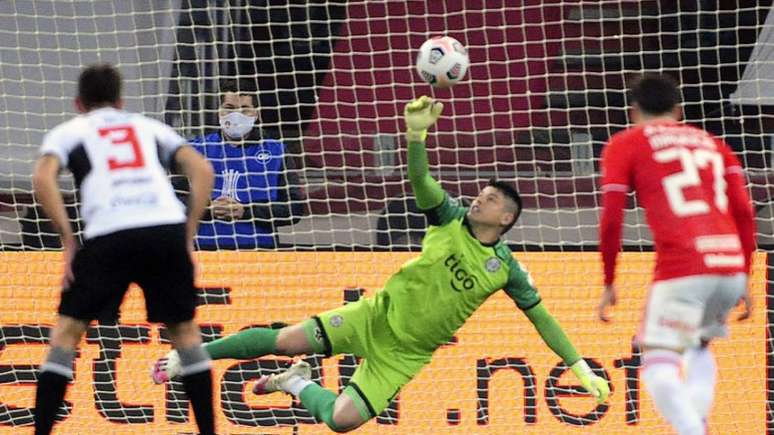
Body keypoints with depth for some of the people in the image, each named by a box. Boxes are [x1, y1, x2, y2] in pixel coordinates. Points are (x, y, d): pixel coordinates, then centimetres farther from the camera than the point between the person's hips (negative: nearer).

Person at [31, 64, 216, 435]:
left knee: (67, 329, 13)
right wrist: (189, 236, 17)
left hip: (109, 236, -2)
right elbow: (202, 170, 16)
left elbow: (43, 178, 1)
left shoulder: (68, 131, 22)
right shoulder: (149, 127, 29)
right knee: (184, 328, 22)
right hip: (167, 227, 2)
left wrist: (68, 241, 5)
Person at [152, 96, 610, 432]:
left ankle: (299, 385, 14)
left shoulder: (506, 268, -6)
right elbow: (420, 179, -19)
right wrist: (417, 133, -39)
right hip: (375, 317, 1)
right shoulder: (451, 218, -3)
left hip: (405, 353, -1)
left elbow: (542, 317, 0)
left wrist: (581, 369, -5)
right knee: (285, 340, -14)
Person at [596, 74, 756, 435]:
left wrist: (609, 284, 10)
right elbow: (745, 213, 14)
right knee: (699, 348, 28)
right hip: (731, 267, 5)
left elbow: (611, 220, 2)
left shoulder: (624, 145, 11)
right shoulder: (711, 144, 23)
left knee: (659, 367, -5)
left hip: (681, 270, -5)